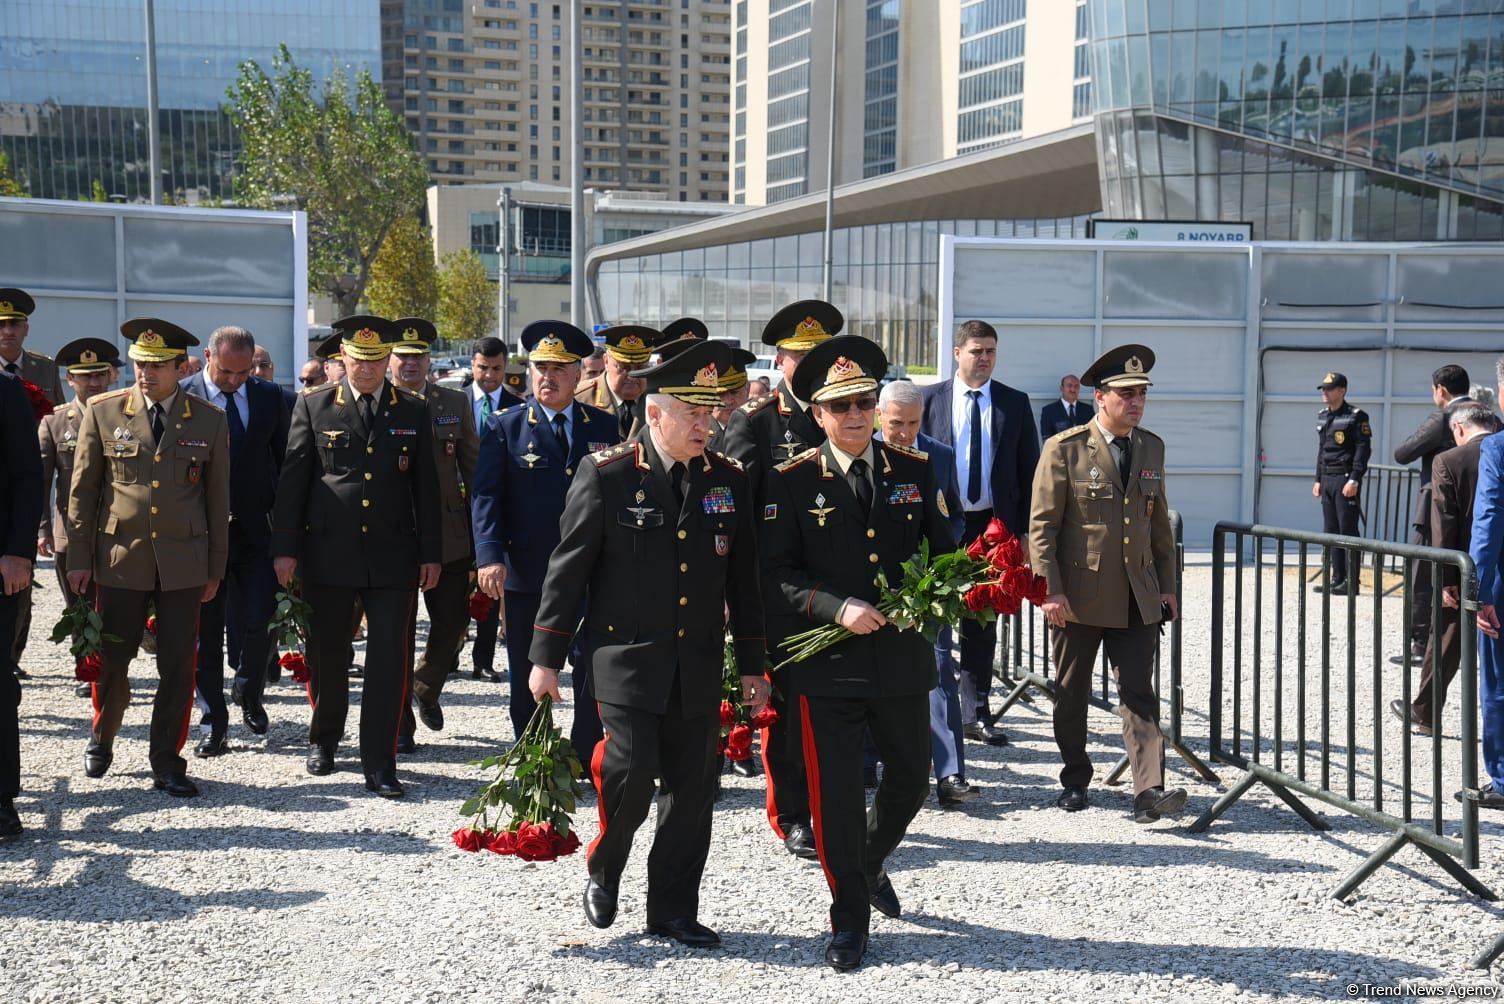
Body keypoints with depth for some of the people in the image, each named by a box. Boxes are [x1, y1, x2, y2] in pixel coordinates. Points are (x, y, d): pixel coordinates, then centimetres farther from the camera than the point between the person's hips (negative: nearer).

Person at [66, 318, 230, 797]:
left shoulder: (209, 420, 2)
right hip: (119, 559, 0)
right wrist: (79, 557, 2)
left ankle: (167, 763, 14)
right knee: (111, 660, 7)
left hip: (183, 562, 0)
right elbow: (82, 490, 5)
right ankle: (102, 738, 33)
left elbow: (218, 498, 6)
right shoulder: (102, 412, 1)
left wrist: (216, 568, 5)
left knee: (177, 667, 2)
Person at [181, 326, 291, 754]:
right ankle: (215, 722, 17)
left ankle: (249, 692, 26)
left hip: (256, 529, 1)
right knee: (206, 631, 5)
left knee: (261, 623, -4)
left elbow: (285, 460, 9)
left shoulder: (270, 395, 4)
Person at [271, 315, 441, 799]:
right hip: (328, 553, 0)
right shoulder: (314, 406, 2)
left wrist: (430, 553, 5)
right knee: (327, 654, 12)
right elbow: (292, 480, 1)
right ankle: (323, 738, 34)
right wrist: (285, 548, -3)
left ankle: (379, 764, 1)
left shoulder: (413, 411, 6)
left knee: (388, 659, -4)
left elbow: (425, 486, 8)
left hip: (392, 555, 0)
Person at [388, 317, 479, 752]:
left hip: (448, 534, 2)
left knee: (453, 622, 4)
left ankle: (426, 687, 34)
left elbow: (473, 468, 9)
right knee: (397, 633, 3)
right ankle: (399, 723, 16)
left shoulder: (455, 404, 7)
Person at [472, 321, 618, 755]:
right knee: (529, 682, 9)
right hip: (526, 576, -1)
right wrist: (489, 555, -19)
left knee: (593, 676, 7)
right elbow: (486, 495, -5)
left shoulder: (605, 426, 8)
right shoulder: (503, 427, 2)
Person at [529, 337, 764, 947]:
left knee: (691, 788, 6)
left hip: (698, 665, 4)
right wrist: (546, 658, -4)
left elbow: (742, 578, 11)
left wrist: (752, 665, 11)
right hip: (626, 657, -4)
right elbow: (567, 570, -3)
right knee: (632, 771, -13)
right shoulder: (606, 474, -7)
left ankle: (672, 910, 21)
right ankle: (603, 872, 16)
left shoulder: (728, 479, 5)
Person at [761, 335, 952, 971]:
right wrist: (837, 607, -21)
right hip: (827, 662, -3)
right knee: (835, 792, 1)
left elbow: (943, 553, 11)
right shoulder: (792, 482, -3)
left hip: (903, 657, 4)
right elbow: (776, 573, -7)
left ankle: (870, 863, 47)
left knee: (911, 776, 17)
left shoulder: (916, 472, 6)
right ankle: (849, 916, 18)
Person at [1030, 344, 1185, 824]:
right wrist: (1050, 589, -14)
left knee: (1139, 693, -4)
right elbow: (1042, 525, -9)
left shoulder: (1151, 447, 9)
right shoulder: (1064, 449, -7)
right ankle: (1075, 779, 26)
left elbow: (1159, 521, 16)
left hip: (1136, 595, 3)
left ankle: (1149, 790, -8)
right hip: (1078, 595, -3)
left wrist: (1166, 584, 12)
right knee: (1071, 693, 10)